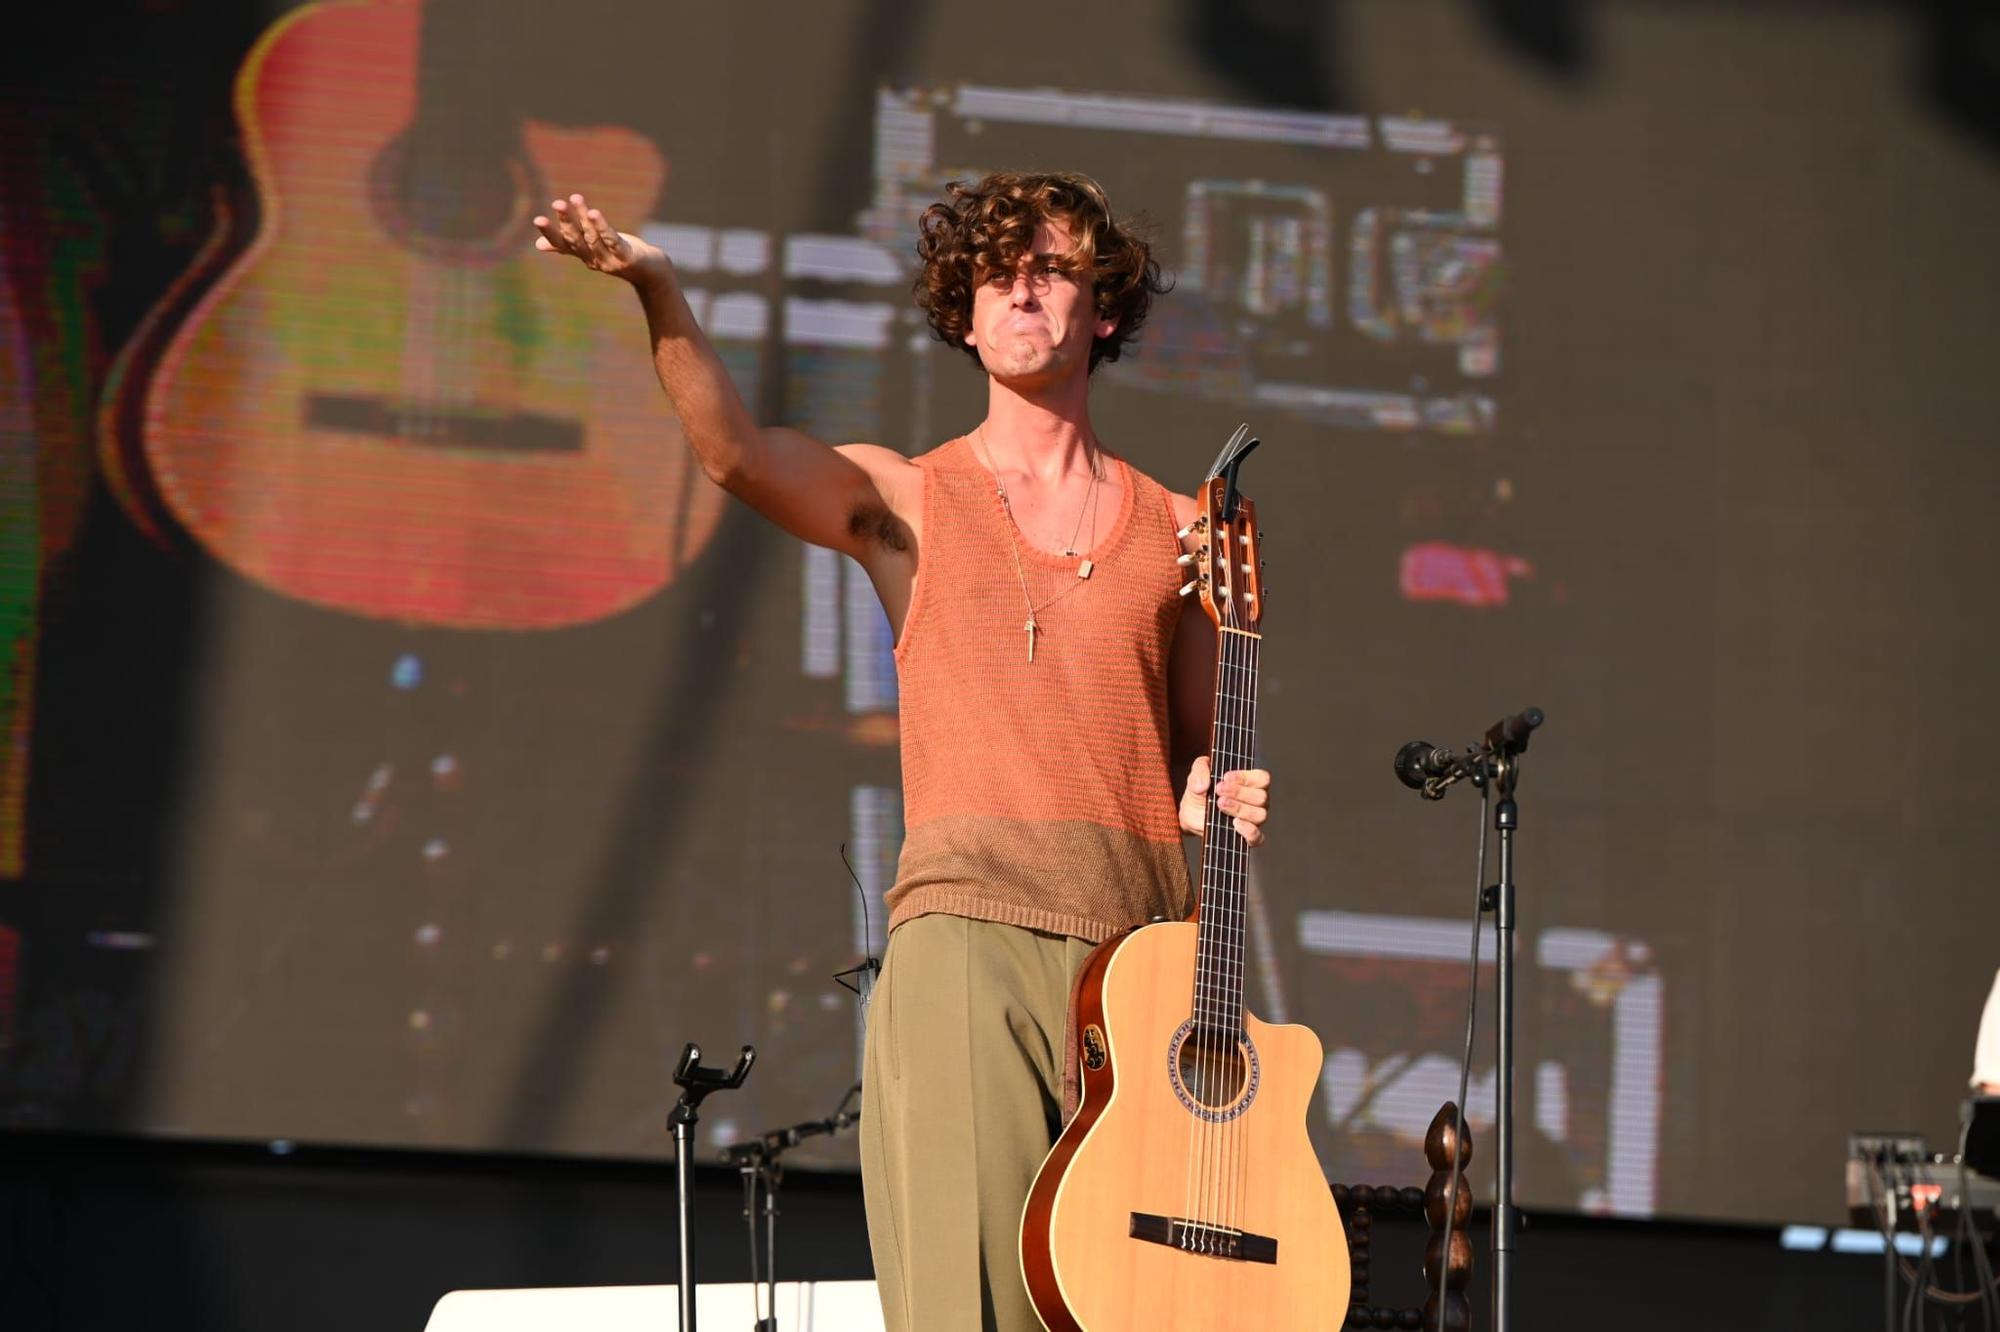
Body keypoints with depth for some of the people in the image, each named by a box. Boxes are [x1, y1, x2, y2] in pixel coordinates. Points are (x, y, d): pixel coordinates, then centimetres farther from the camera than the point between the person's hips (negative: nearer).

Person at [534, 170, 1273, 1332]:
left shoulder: (1176, 529, 20)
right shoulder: (905, 501, 12)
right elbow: (738, 452, -8)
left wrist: (1223, 803, 2)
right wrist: (659, 293, -23)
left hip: (1143, 940, 2)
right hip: (965, 929, -2)